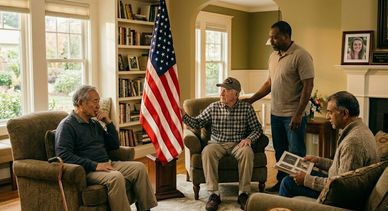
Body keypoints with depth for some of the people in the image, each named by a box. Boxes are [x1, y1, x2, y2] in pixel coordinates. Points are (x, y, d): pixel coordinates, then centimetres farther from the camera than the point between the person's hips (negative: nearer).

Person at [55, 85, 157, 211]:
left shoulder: (94, 123, 19)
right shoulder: (67, 125, -5)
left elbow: (115, 145, 20)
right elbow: (64, 155, -19)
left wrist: (108, 122, 6)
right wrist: (95, 165, -24)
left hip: (105, 165, 8)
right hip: (87, 171, -8)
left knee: (139, 167, -8)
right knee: (116, 177, -33)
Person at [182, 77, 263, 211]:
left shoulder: (246, 108, 2)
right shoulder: (213, 107, 4)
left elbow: (257, 129, 5)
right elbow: (197, 123, 4)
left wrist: (249, 139, -15)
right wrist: (184, 116, -13)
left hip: (238, 144, 0)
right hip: (217, 144, 1)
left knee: (247, 152, -34)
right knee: (207, 151, -33)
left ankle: (243, 194, -23)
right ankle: (214, 193, -27)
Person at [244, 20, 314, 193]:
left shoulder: (301, 56, -15)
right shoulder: (273, 56, 10)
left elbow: (308, 86, -17)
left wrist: (298, 114, -21)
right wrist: (251, 99, 9)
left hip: (293, 115, -8)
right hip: (275, 113, 8)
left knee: (296, 153, 1)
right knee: (279, 151, 17)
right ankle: (281, 181, 30)